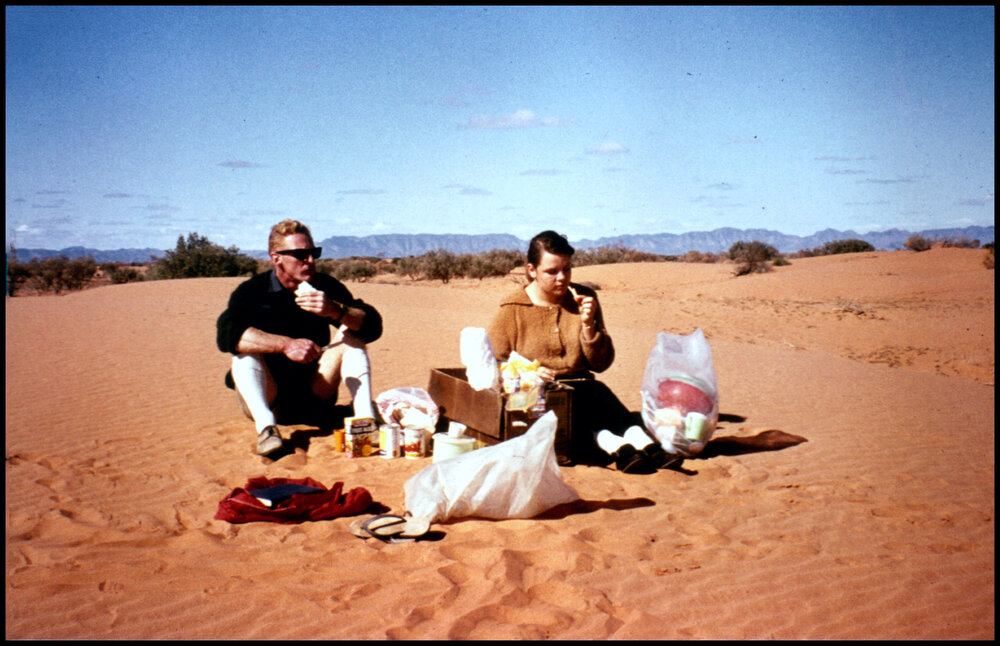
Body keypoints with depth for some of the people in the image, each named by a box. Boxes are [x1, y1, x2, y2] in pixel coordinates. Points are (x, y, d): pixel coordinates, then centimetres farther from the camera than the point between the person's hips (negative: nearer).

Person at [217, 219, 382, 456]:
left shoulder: (326, 287, 1)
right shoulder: (252, 291, -7)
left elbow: (372, 326, -10)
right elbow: (226, 334, -27)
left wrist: (335, 311, -30)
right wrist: (285, 345, -37)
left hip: (314, 398, 2)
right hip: (268, 399, -2)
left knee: (350, 334, -12)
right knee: (245, 350, -26)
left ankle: (365, 420, -26)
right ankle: (266, 427, -44)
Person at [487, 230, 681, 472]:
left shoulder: (584, 298, 10)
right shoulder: (512, 309, 1)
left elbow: (601, 364, 9)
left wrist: (588, 326, -7)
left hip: (580, 391, 3)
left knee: (596, 391, -32)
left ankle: (642, 443, -52)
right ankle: (611, 444, -58)